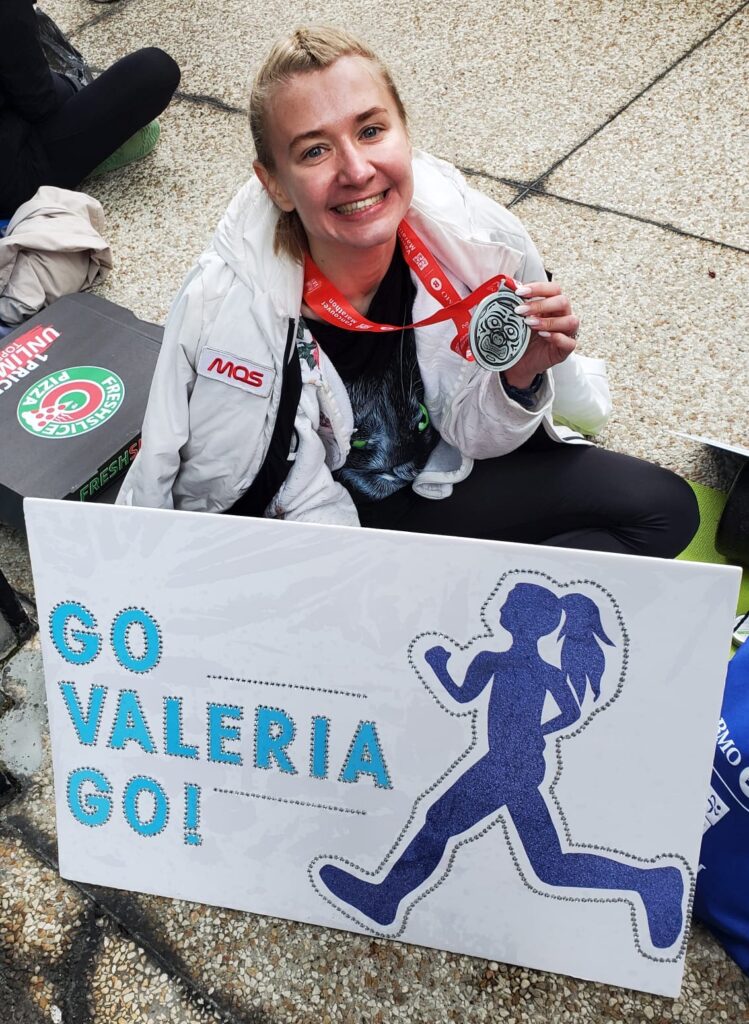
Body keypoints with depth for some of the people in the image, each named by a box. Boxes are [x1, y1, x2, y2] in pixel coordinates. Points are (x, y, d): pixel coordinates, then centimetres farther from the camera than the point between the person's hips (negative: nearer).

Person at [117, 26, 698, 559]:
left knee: (664, 508, -3)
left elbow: (473, 431, -5)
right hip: (303, 514, -3)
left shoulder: (476, 239, -20)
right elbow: (225, 510, -20)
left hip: (433, 476, 4)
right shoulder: (227, 309, -29)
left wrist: (520, 377, -26)